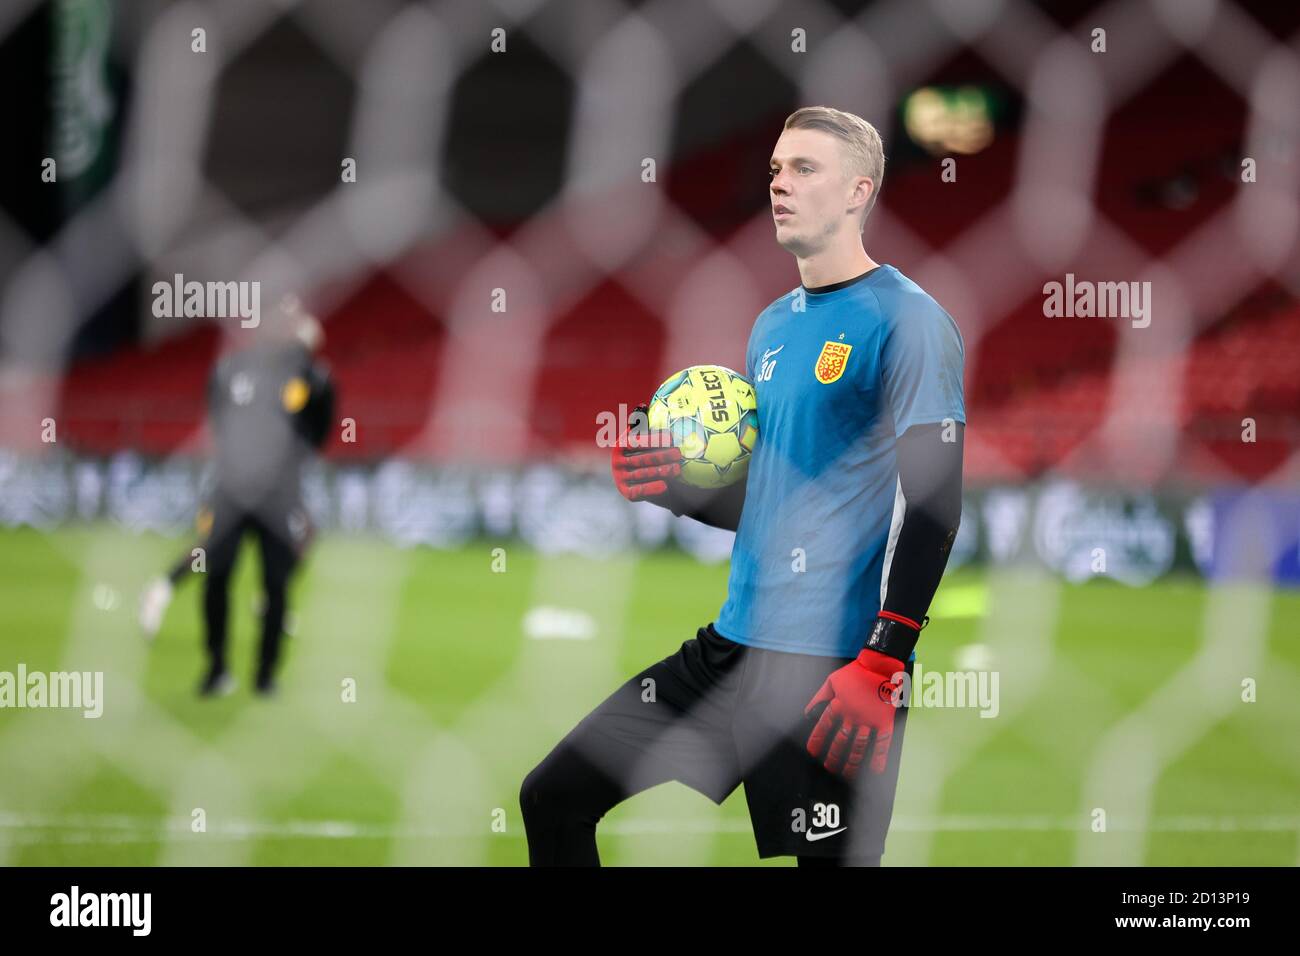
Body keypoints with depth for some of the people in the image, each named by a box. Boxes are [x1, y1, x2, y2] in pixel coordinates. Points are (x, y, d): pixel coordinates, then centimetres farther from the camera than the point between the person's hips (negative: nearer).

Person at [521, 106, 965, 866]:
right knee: (554, 799, 6)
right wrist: (679, 484, 5)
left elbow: (933, 503, -17)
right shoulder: (773, 326, 17)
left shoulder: (904, 320, -9)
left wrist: (884, 662, -24)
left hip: (832, 663, -9)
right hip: (734, 649, 9)